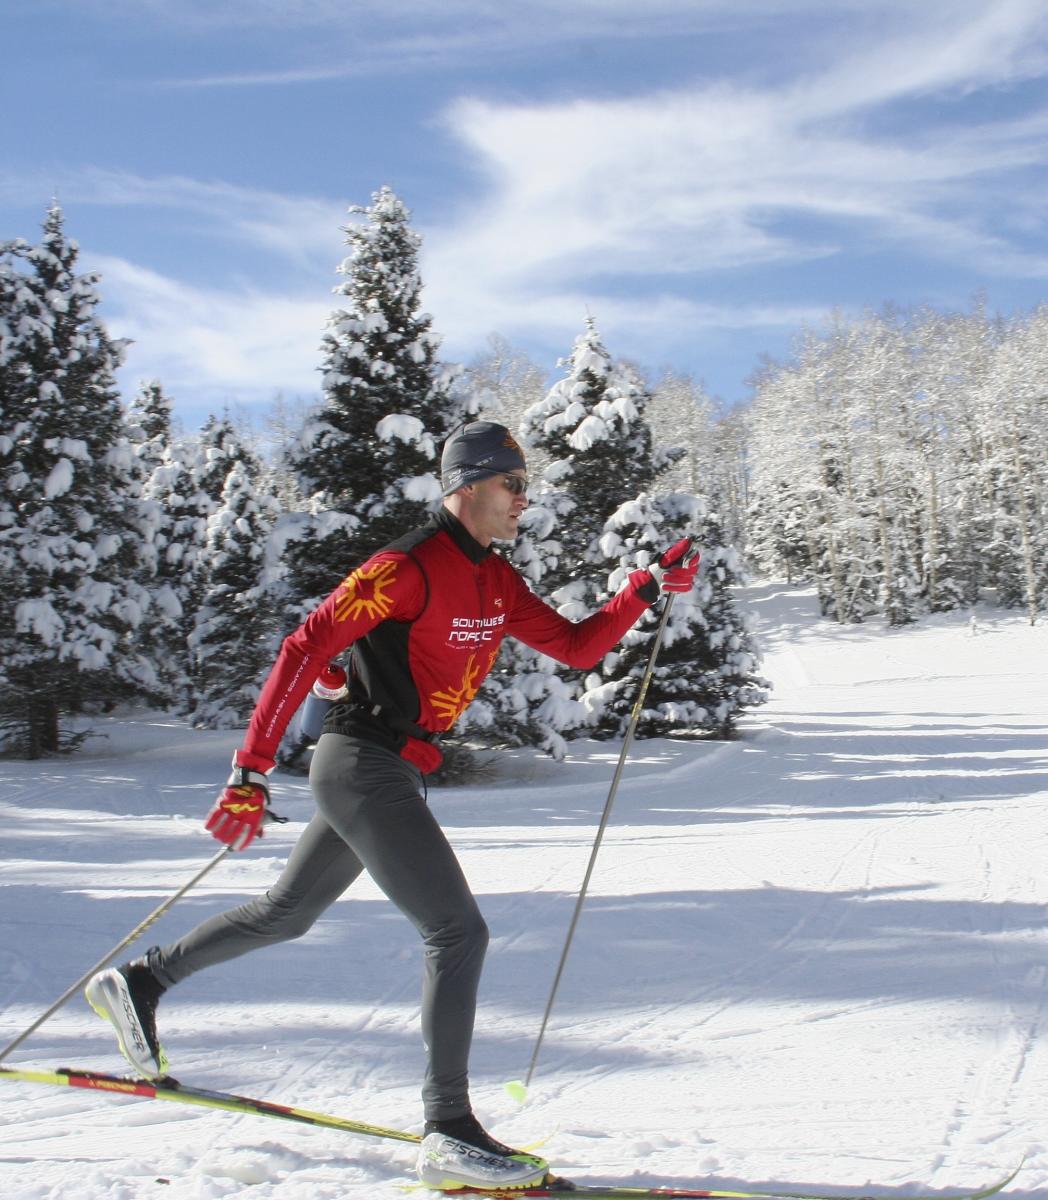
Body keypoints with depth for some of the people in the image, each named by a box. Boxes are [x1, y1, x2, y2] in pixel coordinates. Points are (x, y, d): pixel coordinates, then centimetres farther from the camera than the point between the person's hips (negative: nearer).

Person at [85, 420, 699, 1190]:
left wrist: (649, 589, 7)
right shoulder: (410, 567, -17)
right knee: (459, 931, -14)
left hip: (399, 774, 10)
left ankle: (138, 983, 37)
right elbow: (305, 649, -20)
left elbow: (577, 646, 16)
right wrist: (252, 772, -23)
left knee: (288, 913, 21)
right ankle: (449, 1132, -9)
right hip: (365, 768, -10)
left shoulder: (496, 583, 10)